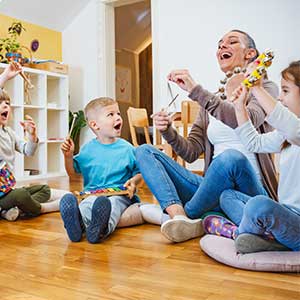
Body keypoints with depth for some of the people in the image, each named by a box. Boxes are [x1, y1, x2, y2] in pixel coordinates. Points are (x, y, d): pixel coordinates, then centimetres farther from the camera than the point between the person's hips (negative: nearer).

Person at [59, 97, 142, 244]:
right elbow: (72, 172, 19)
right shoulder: (88, 149, 10)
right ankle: (78, 223, -65)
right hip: (93, 193, 2)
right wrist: (68, 155, 0)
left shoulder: (126, 148, 7)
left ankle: (103, 228, -67)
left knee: (113, 204, -37)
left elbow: (139, 172, 13)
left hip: (120, 194, -1)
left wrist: (133, 181, -10)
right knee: (87, 204, -34)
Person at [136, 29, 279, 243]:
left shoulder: (264, 88, 4)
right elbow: (191, 152, 9)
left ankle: (186, 214, -12)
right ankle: (179, 217, -29)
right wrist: (168, 132, -10)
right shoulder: (211, 100, 17)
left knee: (229, 158, -38)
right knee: (144, 151, -4)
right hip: (214, 188, 5)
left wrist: (196, 91, -25)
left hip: (248, 188, -5)